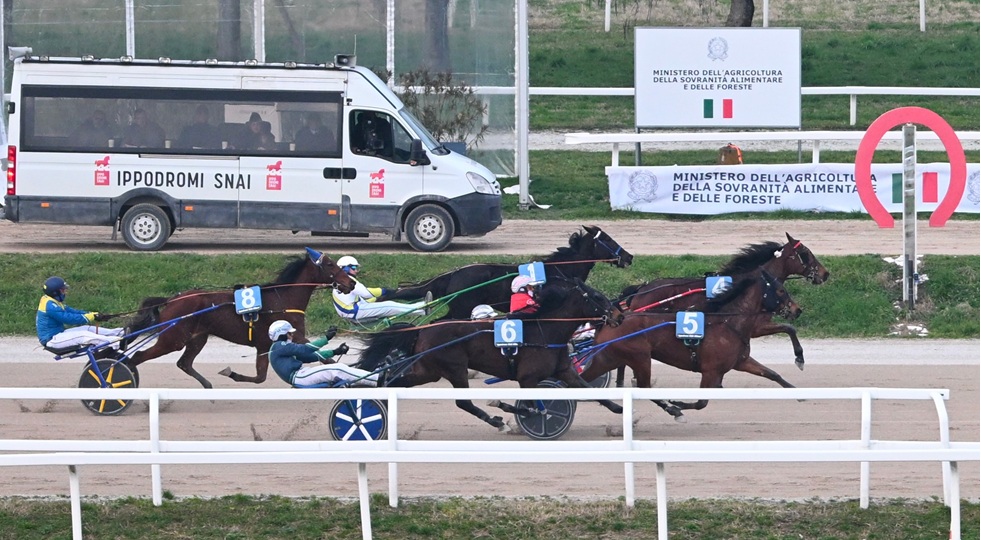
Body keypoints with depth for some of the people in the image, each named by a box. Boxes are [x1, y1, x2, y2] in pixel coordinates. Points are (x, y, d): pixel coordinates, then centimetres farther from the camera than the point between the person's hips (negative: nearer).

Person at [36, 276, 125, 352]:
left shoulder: (53, 302, 12)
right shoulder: (50, 306, -22)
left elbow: (71, 311, 9)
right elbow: (69, 318, -26)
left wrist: (93, 315, -2)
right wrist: (91, 317, -21)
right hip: (51, 340, -10)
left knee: (88, 329, 3)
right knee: (83, 335, -23)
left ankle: (121, 333, -2)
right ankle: (116, 343, -30)